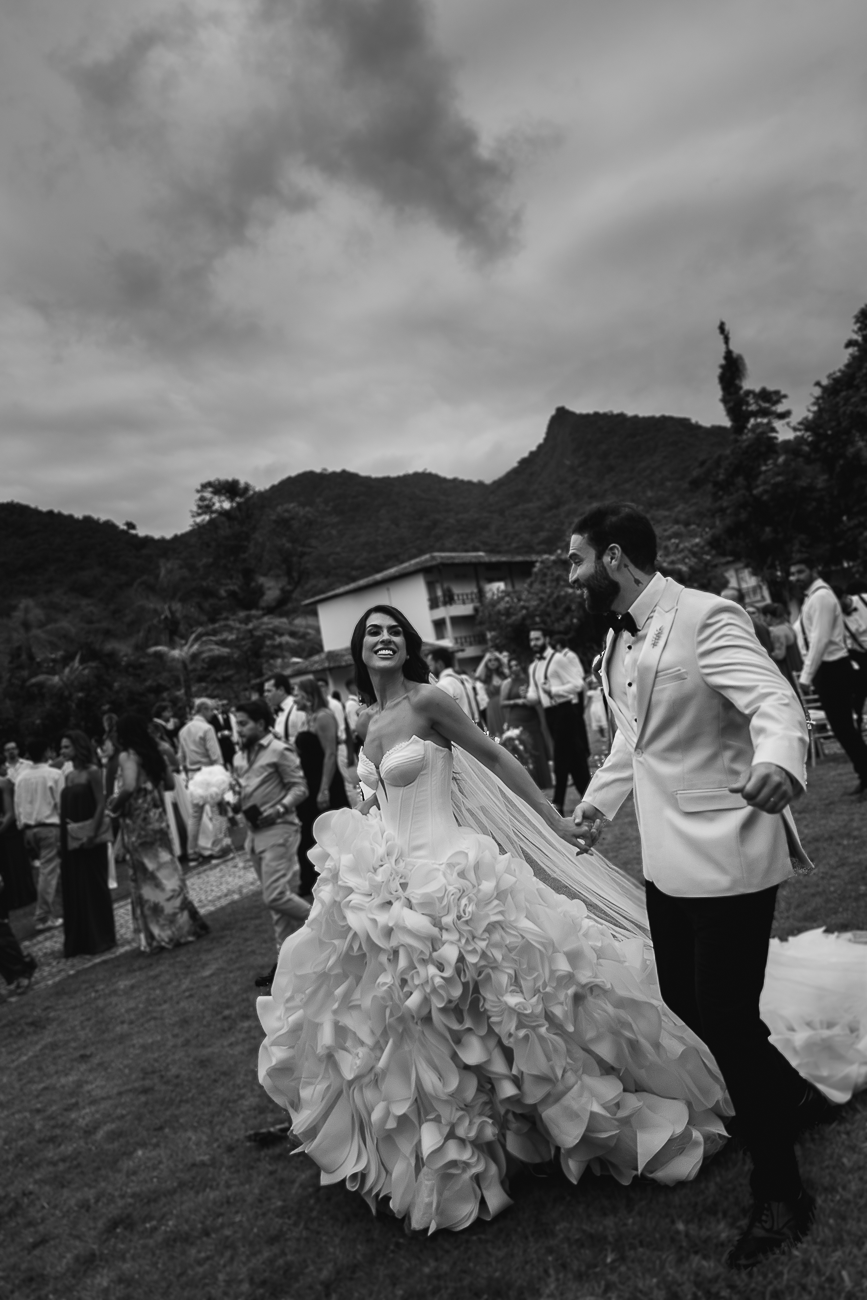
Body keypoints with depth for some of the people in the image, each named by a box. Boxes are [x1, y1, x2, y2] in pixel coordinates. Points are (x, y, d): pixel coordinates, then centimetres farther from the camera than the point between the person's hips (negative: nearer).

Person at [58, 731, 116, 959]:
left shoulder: (92, 771, -9)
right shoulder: (68, 776, 11)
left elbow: (101, 804, -14)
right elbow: (65, 808, 10)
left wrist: (92, 832, -20)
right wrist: (62, 835, 3)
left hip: (90, 835, -7)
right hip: (71, 837, 7)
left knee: (94, 885, 1)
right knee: (73, 888, 10)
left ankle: (101, 938, 12)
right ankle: (78, 940, 21)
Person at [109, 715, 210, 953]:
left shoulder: (126, 756, -12)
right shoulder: (154, 753, 7)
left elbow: (128, 787, -26)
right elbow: (170, 783, 12)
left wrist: (114, 804, -9)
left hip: (138, 823, -6)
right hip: (158, 817, 6)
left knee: (148, 876, 3)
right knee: (165, 870, 14)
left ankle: (163, 933, 10)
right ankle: (184, 924, 18)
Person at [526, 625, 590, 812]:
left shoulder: (559, 659, -10)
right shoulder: (533, 667, 14)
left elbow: (578, 684, -15)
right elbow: (535, 694, 17)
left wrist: (553, 690, -24)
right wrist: (529, 697, -6)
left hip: (565, 711, -8)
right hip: (550, 713, 8)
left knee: (562, 757, -5)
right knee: (571, 756, 12)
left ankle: (558, 803, 1)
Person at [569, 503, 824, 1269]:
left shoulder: (706, 618, -18)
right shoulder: (620, 641, 6)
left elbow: (775, 702, -30)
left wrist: (777, 762, -50)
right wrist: (598, 802, 20)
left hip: (727, 854, -8)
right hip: (669, 858, 8)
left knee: (727, 1020, 1)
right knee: (686, 1003, 20)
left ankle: (781, 1192, 28)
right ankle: (790, 1094, 48)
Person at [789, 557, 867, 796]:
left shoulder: (821, 596, -15)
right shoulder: (812, 597, 14)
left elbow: (821, 639, -21)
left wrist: (806, 675, -22)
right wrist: (810, 672, 14)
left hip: (833, 668, -10)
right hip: (827, 668, 10)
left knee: (843, 726, -4)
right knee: (841, 726, 13)